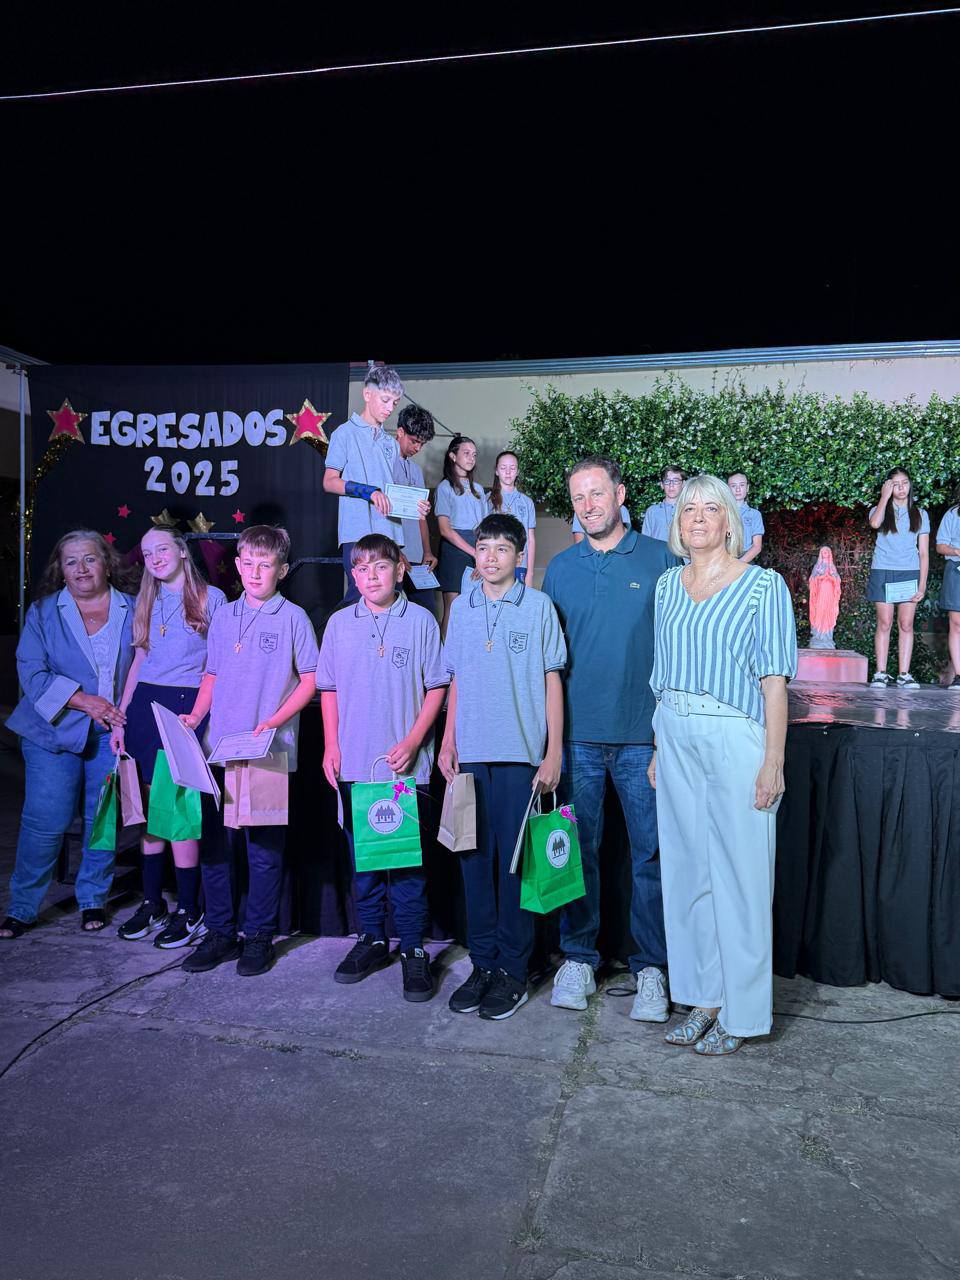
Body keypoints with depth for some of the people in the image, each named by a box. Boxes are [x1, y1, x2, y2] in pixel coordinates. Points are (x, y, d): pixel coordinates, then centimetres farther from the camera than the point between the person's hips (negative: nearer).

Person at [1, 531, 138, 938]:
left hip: (113, 732, 1)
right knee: (44, 822, -4)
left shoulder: (132, 610, 5)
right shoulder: (43, 612, 4)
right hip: (54, 730, -1)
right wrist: (83, 700, -15)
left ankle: (93, 900, 22)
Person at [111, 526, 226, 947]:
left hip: (189, 706, -5)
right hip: (144, 706, 5)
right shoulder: (146, 601, 15)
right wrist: (120, 719, 10)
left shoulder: (211, 597, 1)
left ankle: (189, 910, 5)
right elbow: (138, 662, 16)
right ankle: (152, 902, 20)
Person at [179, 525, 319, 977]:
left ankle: (258, 936, 18)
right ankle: (220, 933, 23)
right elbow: (212, 676, 19)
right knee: (213, 843, 8)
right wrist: (196, 715, 2)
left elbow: (309, 681, -3)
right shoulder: (223, 617, 12)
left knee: (264, 848, 4)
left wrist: (273, 722, -14)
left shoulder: (293, 617, -2)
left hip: (270, 753, -4)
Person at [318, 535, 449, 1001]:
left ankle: (413, 948, 13)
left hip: (406, 766, -3)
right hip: (353, 764, 3)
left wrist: (412, 741, -10)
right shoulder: (340, 624, 8)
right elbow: (328, 689, 13)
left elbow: (437, 687, -1)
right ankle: (371, 938, 27)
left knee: (408, 859, 1)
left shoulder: (420, 621, -1)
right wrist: (331, 746, 4)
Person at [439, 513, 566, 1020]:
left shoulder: (538, 606, 0)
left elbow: (551, 680, 0)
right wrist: (447, 743, 11)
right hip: (471, 754, 4)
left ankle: (513, 969, 14)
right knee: (475, 859, 9)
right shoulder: (461, 607, 11)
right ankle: (482, 962, 21)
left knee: (515, 862, 2)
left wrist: (554, 752, -5)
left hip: (521, 753, -4)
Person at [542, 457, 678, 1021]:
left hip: (644, 731, -2)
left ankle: (652, 966, 17)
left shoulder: (660, 558, 3)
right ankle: (579, 958, 23)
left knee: (651, 851, 3)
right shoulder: (560, 567, 10)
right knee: (579, 848, 9)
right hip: (576, 731, 2)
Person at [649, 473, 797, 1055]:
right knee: (687, 870, 11)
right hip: (676, 738, 5)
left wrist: (773, 760, -13)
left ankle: (741, 1012, 19)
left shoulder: (763, 585, -4)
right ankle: (703, 998, 27)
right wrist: (658, 749, 11)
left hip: (735, 739, -5)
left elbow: (774, 680, -7)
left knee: (739, 876, 3)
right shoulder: (668, 584, 10)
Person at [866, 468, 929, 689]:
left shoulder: (920, 514, 11)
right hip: (883, 572, -1)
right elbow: (874, 523, -19)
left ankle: (904, 675, 1)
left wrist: (922, 585, -1)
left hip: (910, 573, 1)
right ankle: (880, 674, -1)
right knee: (884, 623, -3)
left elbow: (924, 553, 8)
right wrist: (885, 496, -8)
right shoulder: (880, 511, 8)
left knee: (906, 624, -1)